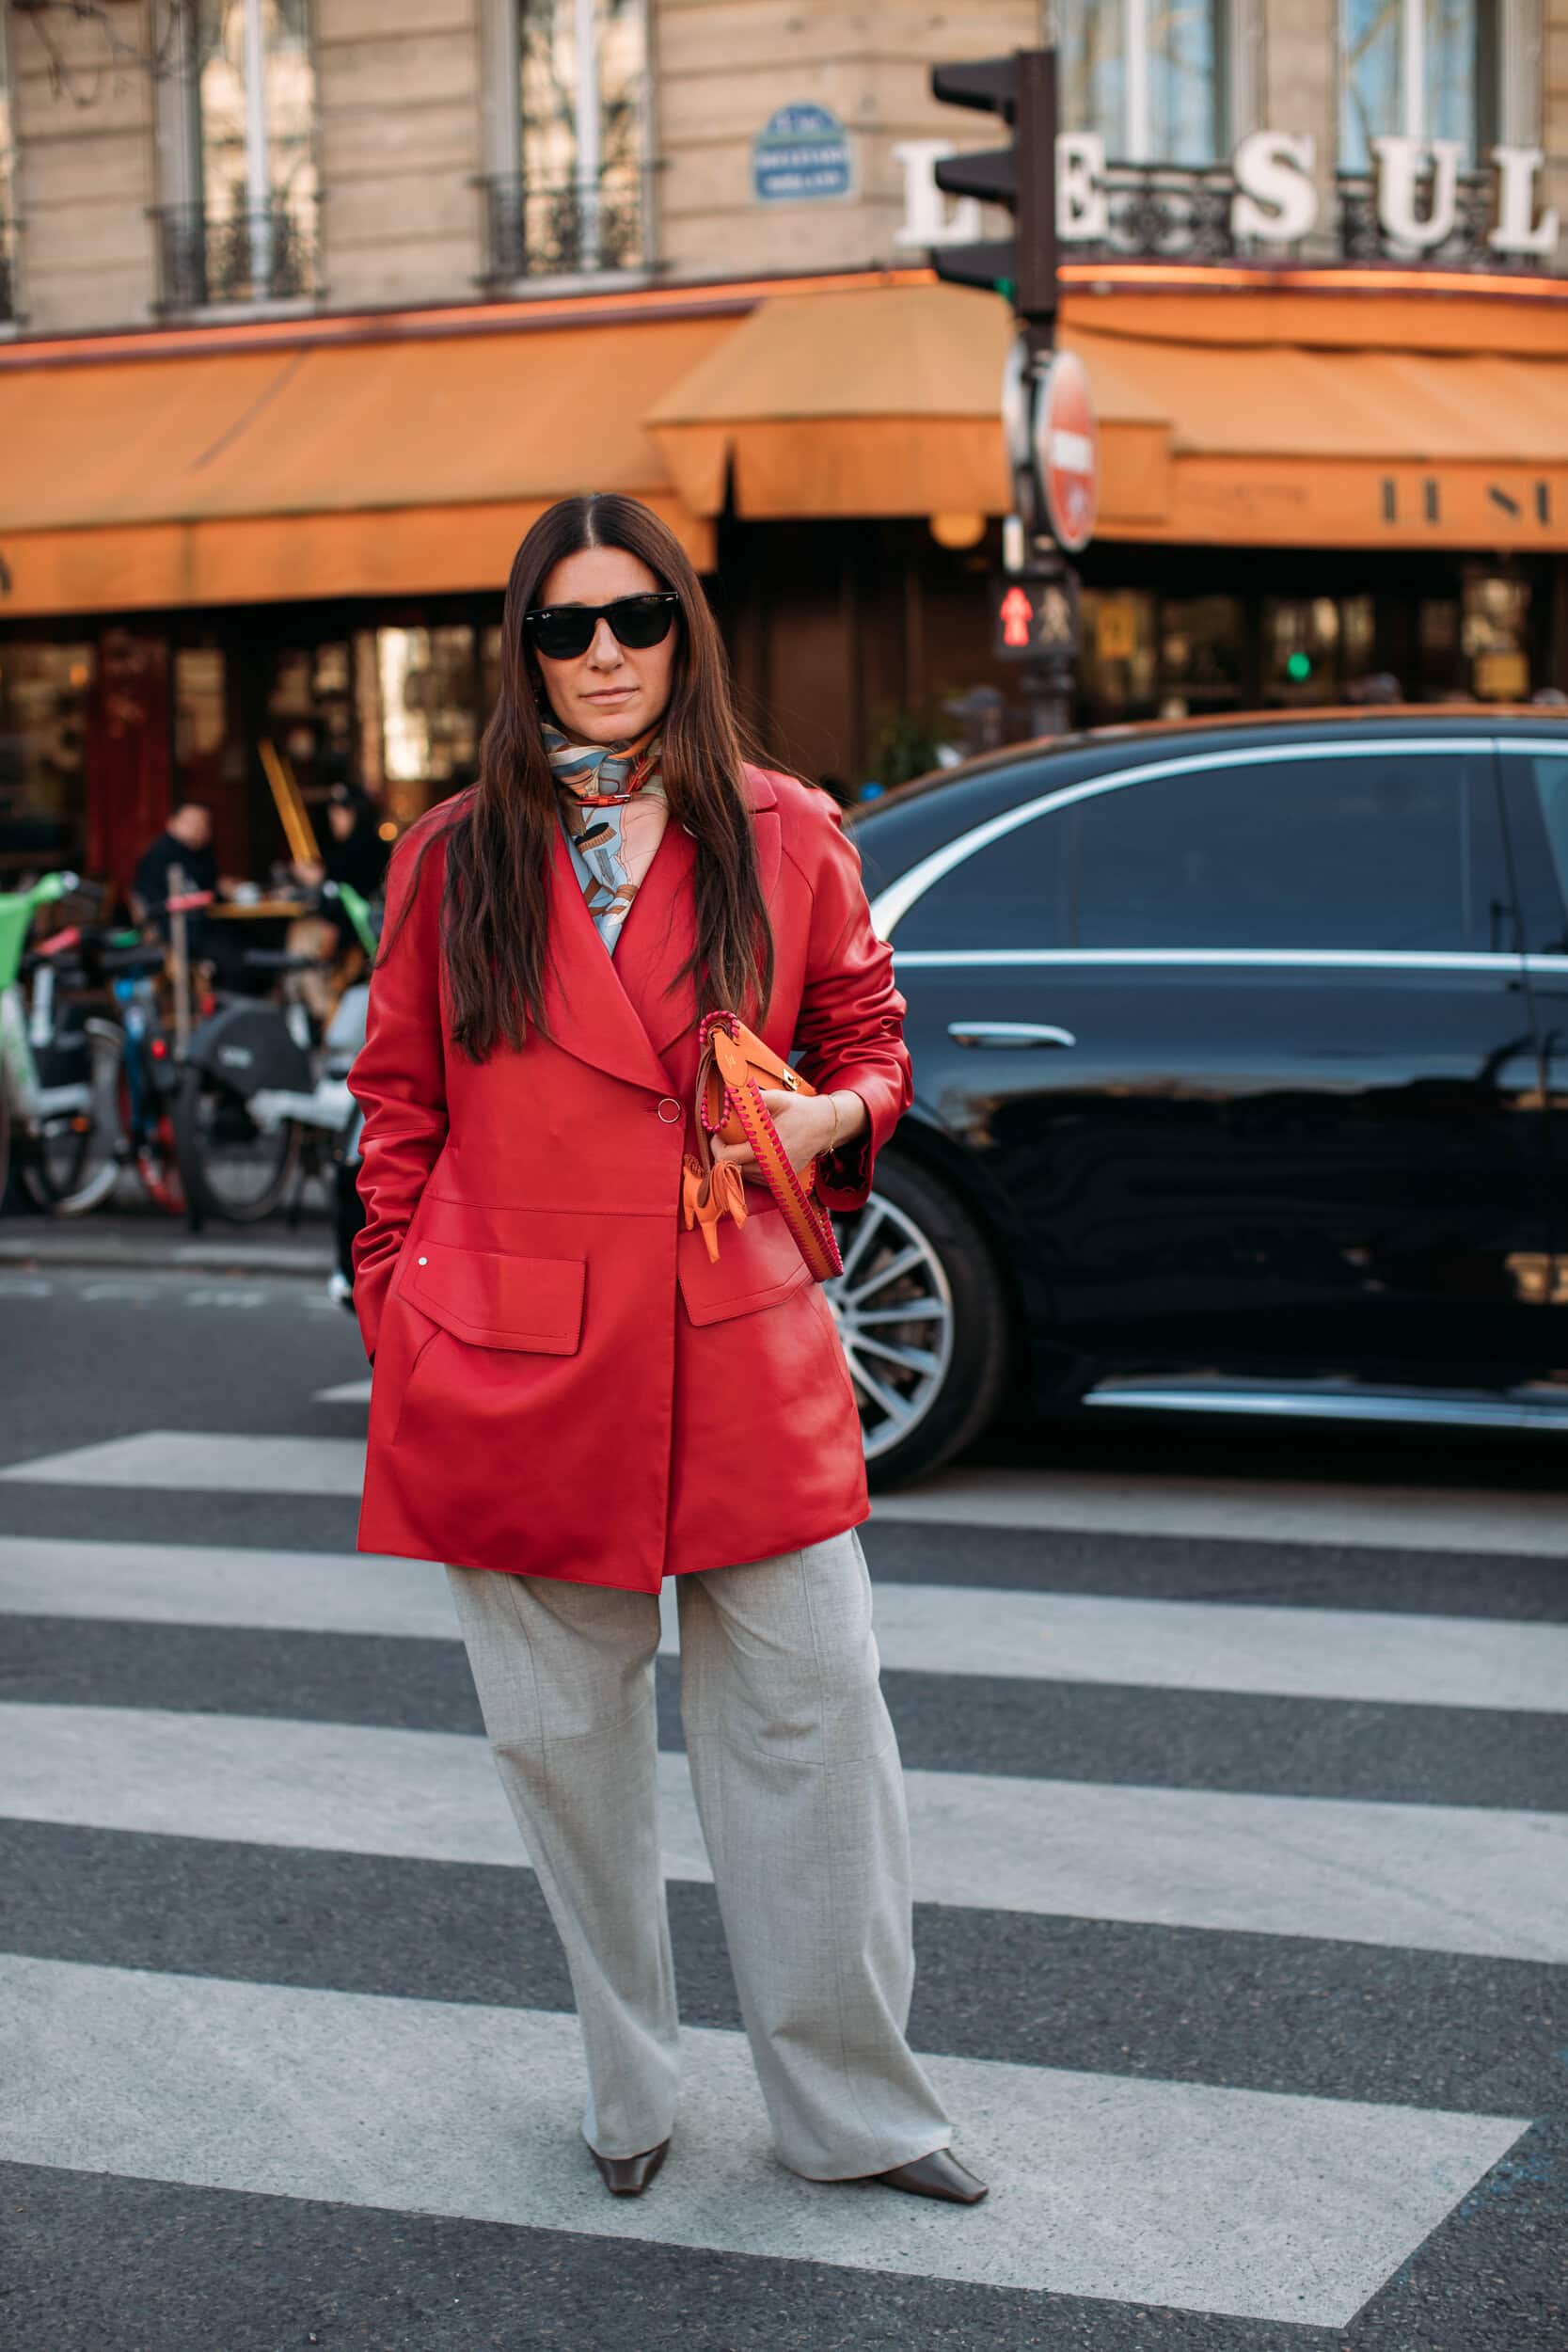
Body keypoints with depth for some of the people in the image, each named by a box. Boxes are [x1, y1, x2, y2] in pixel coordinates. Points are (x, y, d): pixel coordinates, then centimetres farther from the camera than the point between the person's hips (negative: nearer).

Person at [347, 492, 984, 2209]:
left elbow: (868, 1029, 16)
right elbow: (400, 1104, 10)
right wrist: (396, 1310, 5)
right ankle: (628, 2084, 28)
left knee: (810, 1712, 1)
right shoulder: (454, 858, 5)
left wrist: (835, 1115, -6)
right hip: (515, 1360, 0)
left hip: (741, 1346, 0)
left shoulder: (784, 839, 5)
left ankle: (852, 2107, 16)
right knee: (561, 1735, 8)